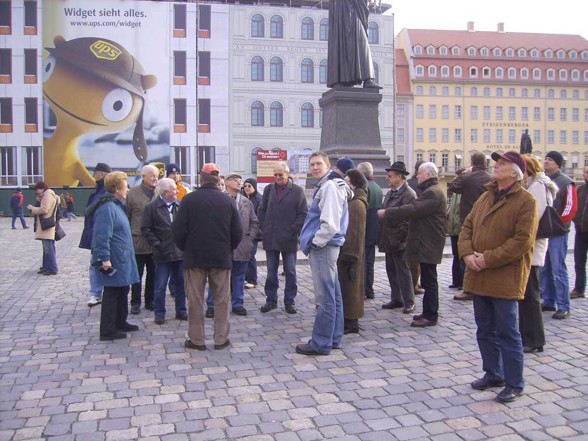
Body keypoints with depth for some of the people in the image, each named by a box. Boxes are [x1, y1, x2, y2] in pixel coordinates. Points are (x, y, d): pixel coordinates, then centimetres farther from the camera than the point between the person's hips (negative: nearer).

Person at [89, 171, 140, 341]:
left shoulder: (117, 205, 14)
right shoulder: (107, 208, -19)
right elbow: (102, 236, -24)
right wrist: (105, 258, -26)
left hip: (122, 259, 10)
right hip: (114, 261, -10)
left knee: (122, 291, 18)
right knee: (112, 294, -2)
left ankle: (120, 323, 31)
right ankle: (107, 331, 6)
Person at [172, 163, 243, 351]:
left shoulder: (189, 199, -7)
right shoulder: (228, 201, -2)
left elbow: (178, 230, -8)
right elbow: (237, 233, 0)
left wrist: (186, 249, 9)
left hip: (194, 258, -1)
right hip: (221, 258, 1)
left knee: (195, 300, 7)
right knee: (221, 300, 9)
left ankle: (196, 340, 12)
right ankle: (221, 339, 12)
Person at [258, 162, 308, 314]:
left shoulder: (297, 191, -3)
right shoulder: (269, 189, 8)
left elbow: (303, 214, -5)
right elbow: (261, 210, 14)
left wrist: (293, 230, -11)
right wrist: (264, 228, 5)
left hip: (288, 239, -3)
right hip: (270, 239, 3)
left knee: (290, 272, 6)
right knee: (271, 272, 10)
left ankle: (290, 301, 16)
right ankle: (271, 300, 20)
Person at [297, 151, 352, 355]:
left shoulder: (330, 186, -14)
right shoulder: (325, 185, 18)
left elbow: (330, 223, -23)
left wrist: (315, 243, -13)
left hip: (323, 248, -10)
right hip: (325, 248, 10)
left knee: (325, 298, -4)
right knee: (333, 296, 14)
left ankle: (321, 344, 2)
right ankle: (333, 338, 22)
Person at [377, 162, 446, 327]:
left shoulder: (432, 193, -17)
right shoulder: (430, 191, 20)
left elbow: (413, 209, -24)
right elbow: (415, 209, 18)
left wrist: (386, 213, -19)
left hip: (428, 244, -11)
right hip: (426, 242, 11)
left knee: (429, 280, -5)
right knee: (428, 279, 14)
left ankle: (430, 316, 0)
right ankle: (429, 312, 22)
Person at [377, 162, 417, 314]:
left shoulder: (408, 194, -14)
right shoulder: (391, 193, 14)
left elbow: (407, 219, -18)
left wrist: (396, 239, -19)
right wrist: (382, 237, 10)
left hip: (399, 242, -9)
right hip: (389, 241, 9)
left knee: (403, 272, 0)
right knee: (391, 271, 14)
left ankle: (409, 302, 10)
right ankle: (396, 299, 24)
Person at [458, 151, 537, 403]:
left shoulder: (525, 201, -10)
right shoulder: (485, 197, 13)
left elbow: (522, 240, -18)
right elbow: (467, 227, 11)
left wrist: (488, 259, -19)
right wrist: (467, 254, -7)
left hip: (505, 278, -7)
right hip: (479, 277, 7)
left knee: (507, 333, 2)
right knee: (485, 330, 16)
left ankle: (514, 384, 14)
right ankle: (493, 374, 31)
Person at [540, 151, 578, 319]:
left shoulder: (566, 183, -4)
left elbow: (571, 208, -10)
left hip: (557, 233, -6)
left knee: (558, 269, -6)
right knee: (544, 269, 11)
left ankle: (563, 307, 0)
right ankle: (548, 302, 21)